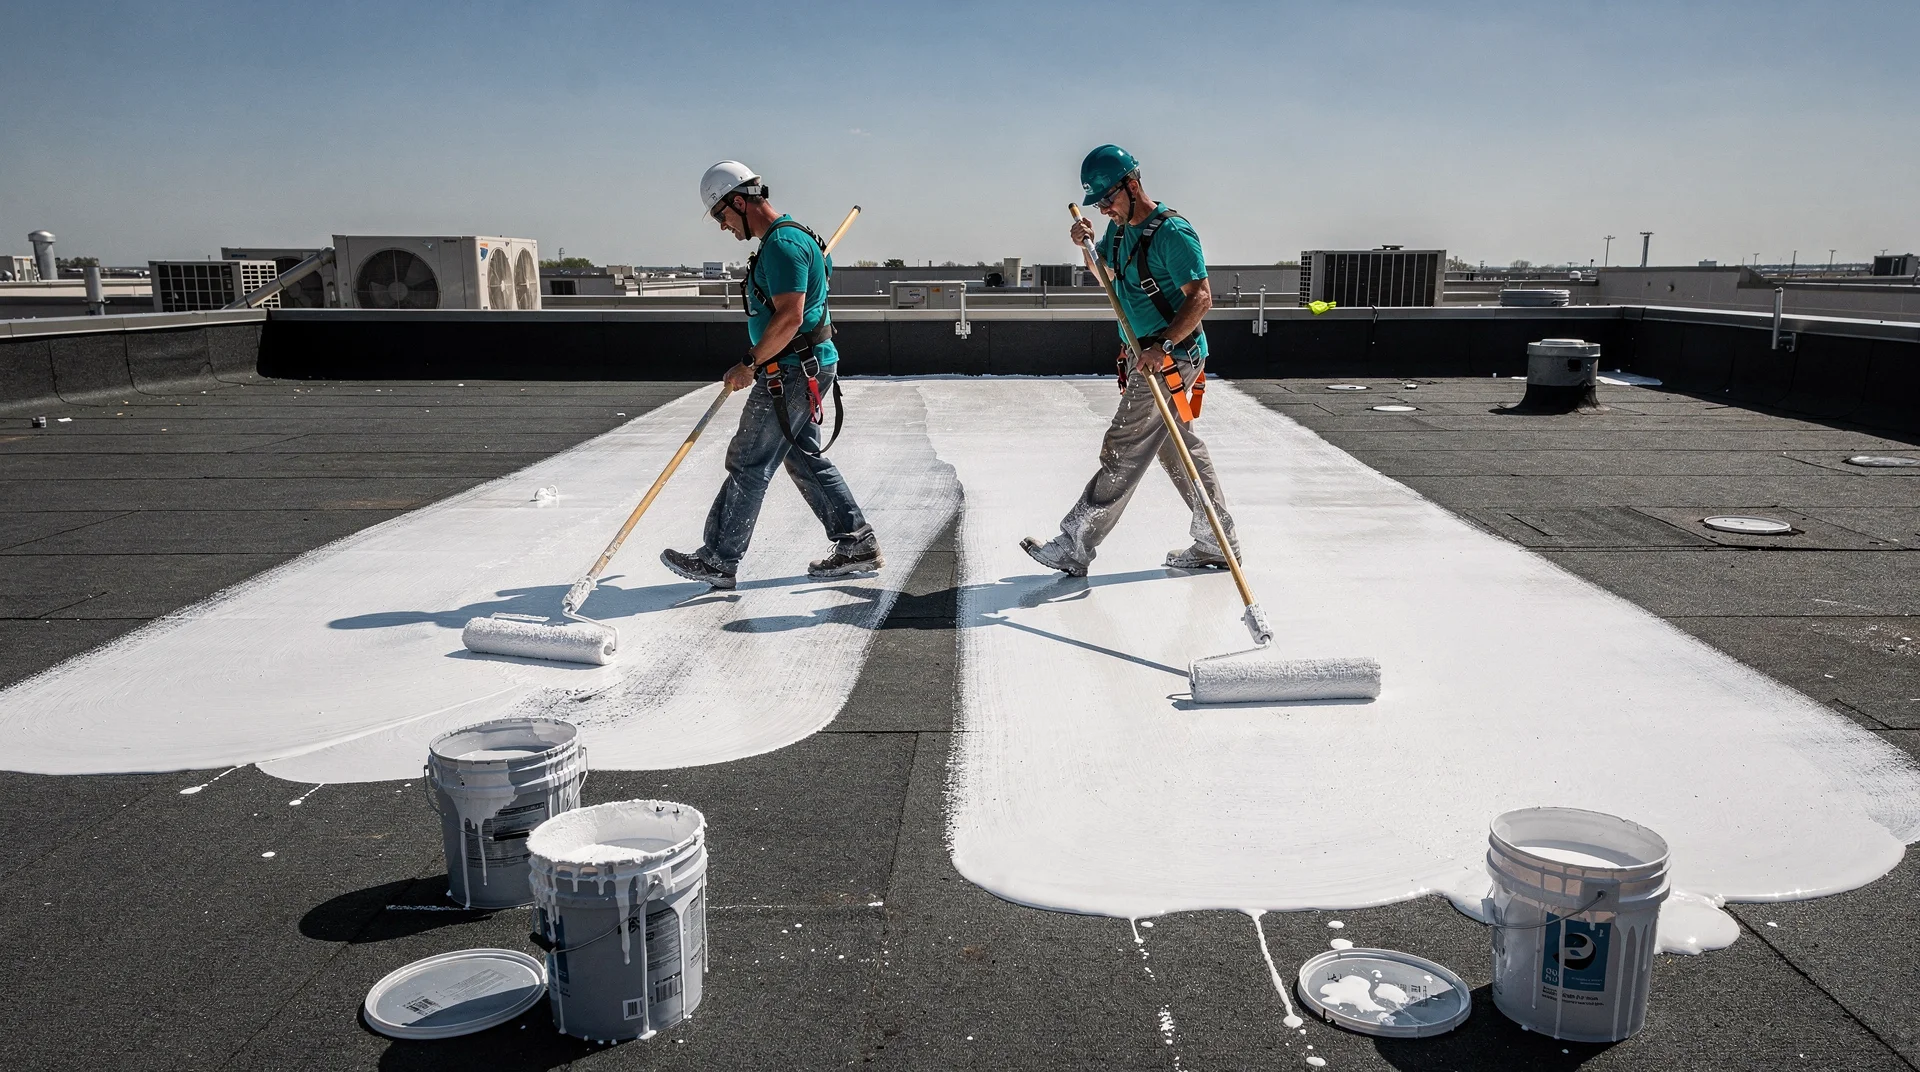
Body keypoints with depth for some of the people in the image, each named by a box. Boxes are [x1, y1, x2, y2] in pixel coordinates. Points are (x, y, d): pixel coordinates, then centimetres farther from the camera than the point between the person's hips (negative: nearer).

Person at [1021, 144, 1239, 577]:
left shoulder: (1171, 232, -18)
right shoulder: (1120, 227, 11)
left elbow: (1201, 298, -23)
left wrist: (1163, 346, -33)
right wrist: (1086, 245, 6)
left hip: (1172, 358, -10)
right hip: (1148, 358, 10)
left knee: (1122, 454, -7)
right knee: (1181, 450, 14)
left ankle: (1075, 548, -3)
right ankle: (1215, 544, 22)